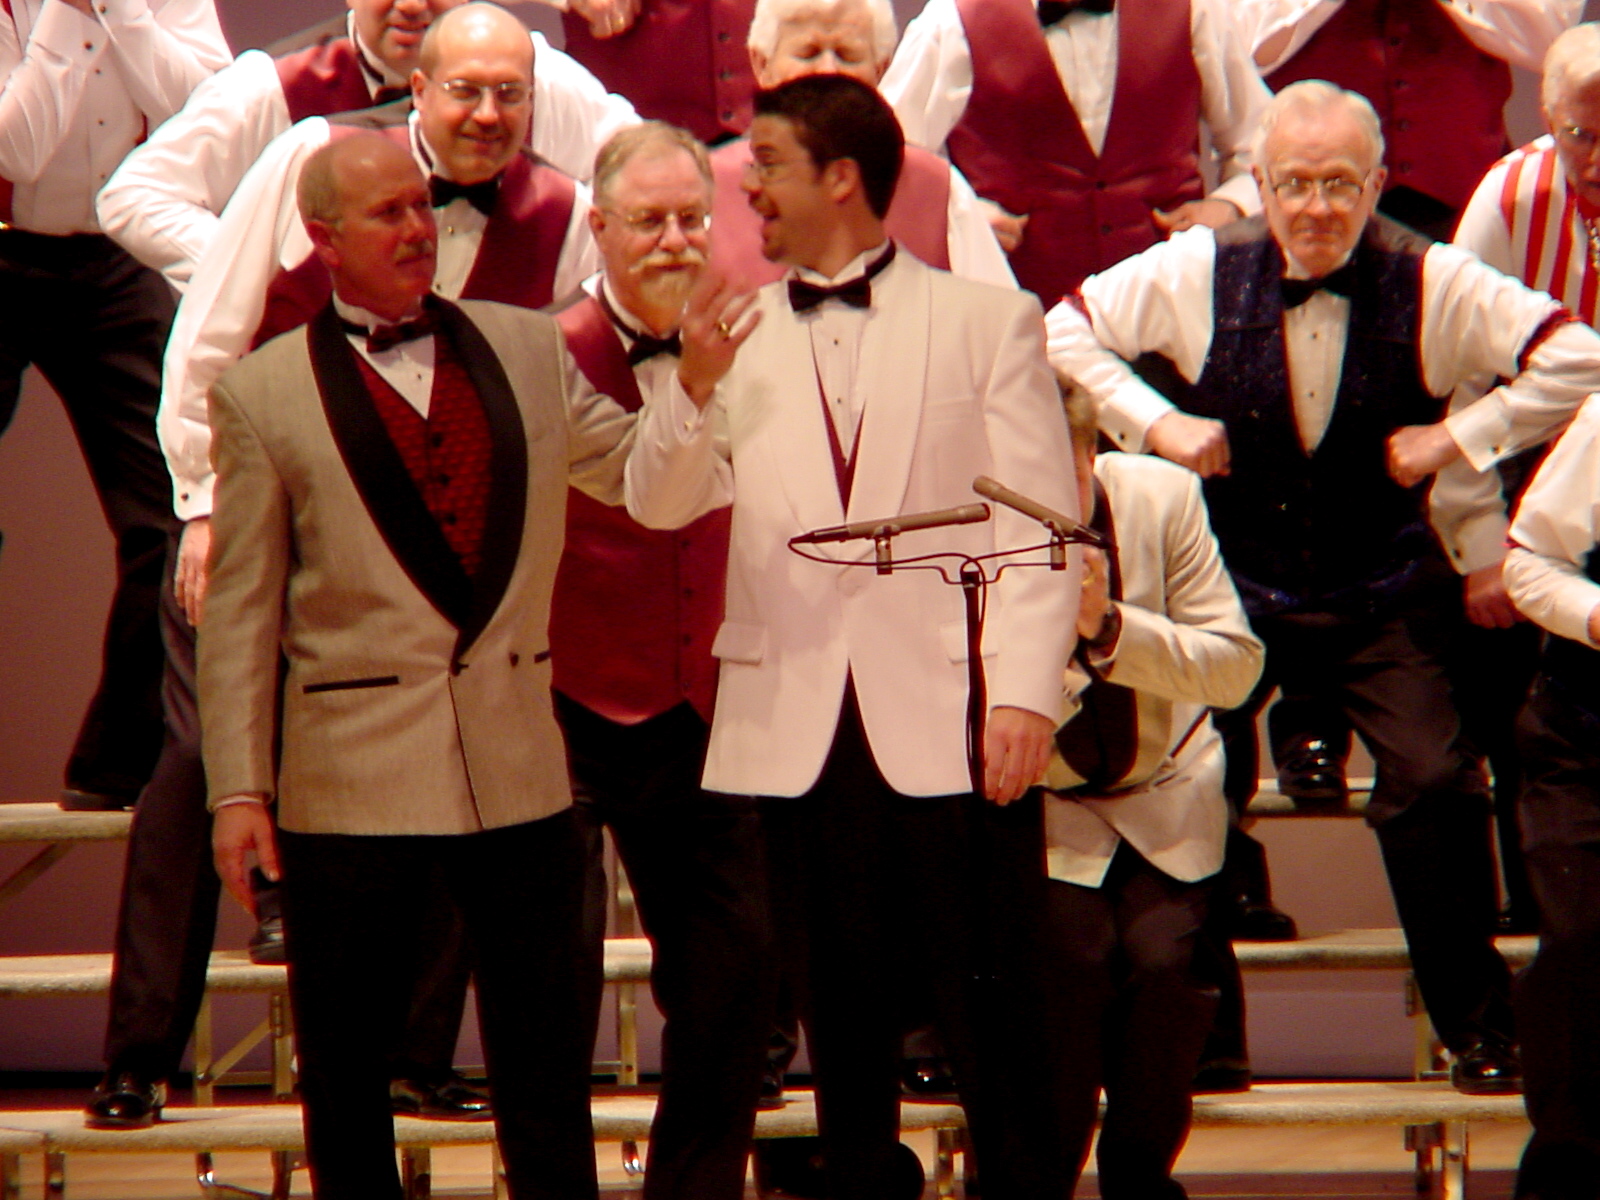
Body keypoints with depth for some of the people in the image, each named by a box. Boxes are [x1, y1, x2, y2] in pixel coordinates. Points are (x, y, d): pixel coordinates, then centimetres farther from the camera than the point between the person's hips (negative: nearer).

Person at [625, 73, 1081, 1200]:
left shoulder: (988, 320, 5)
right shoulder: (738, 333, 14)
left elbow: (1038, 523, -1)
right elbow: (660, 502, 6)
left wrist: (1028, 690, -13)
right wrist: (691, 388, -13)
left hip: (953, 724, -3)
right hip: (801, 727, 3)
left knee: (993, 1017, -2)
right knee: (845, 1033, 7)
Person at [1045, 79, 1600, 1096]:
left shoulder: (1433, 286, -9)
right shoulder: (1198, 273, -6)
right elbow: (1065, 334, 2)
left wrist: (1461, 437, -14)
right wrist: (1154, 421, -10)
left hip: (1383, 598, -1)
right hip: (1237, 585, 1)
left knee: (1434, 777, -15)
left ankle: (1478, 1025, -1)